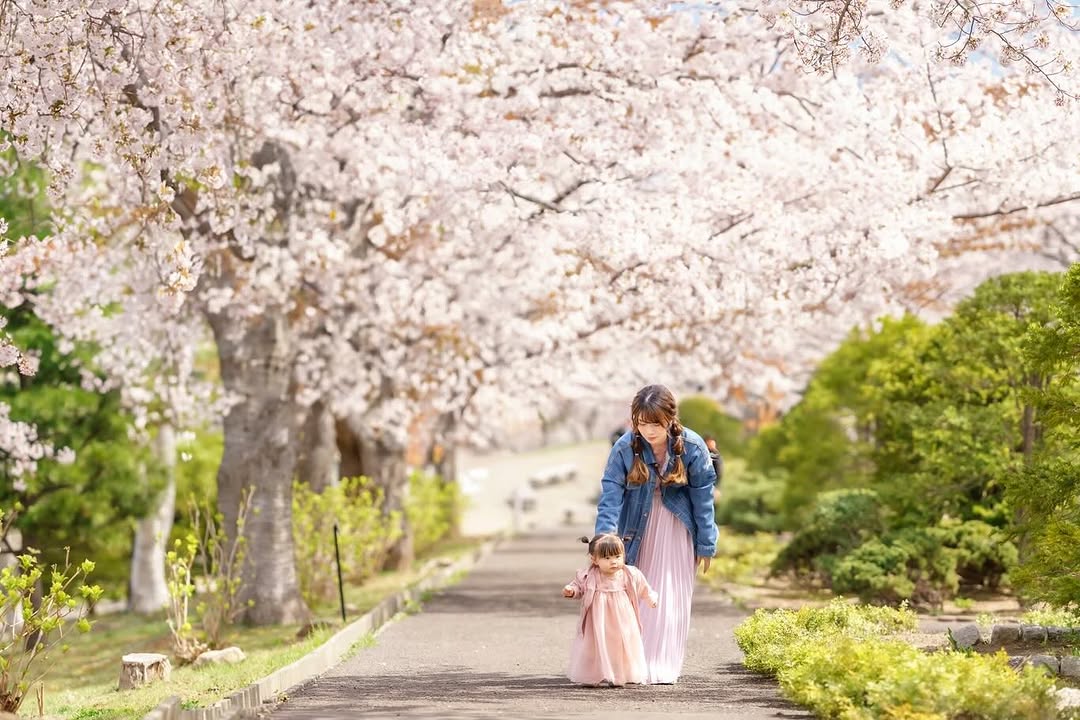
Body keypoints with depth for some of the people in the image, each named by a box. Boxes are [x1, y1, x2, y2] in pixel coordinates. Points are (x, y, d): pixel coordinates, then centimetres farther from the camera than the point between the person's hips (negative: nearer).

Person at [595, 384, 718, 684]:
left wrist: (706, 544, -5)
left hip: (676, 528, -1)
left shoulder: (692, 447, -16)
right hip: (638, 528, 1)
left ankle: (663, 667, 3)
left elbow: (703, 497, -9)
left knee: (671, 597, -1)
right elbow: (610, 495, -18)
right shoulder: (624, 448, -16)